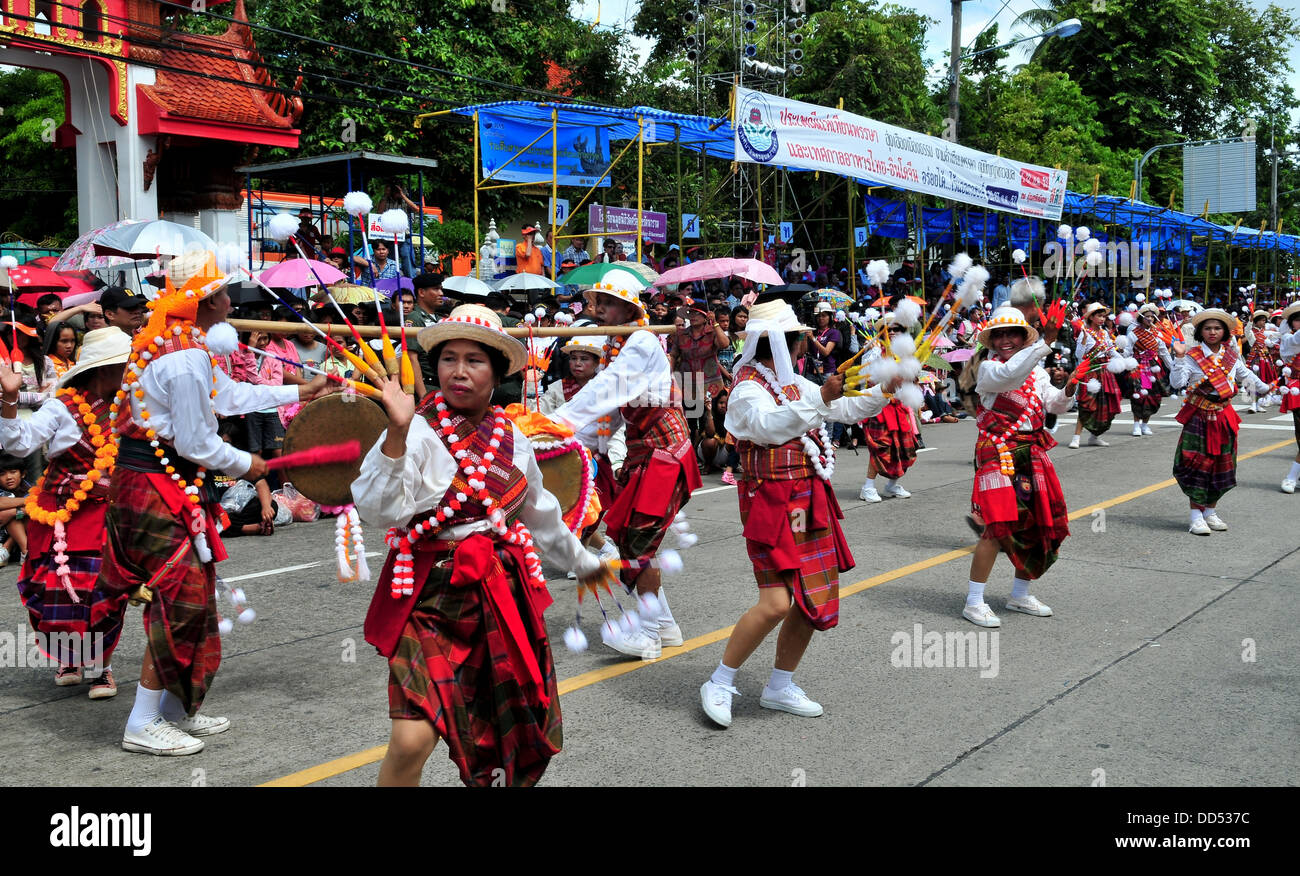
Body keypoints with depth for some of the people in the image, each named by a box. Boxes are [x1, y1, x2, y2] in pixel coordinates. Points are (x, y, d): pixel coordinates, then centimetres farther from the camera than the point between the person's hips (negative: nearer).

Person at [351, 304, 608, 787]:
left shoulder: (511, 437, 6)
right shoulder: (419, 430, -10)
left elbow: (539, 513, 22)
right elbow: (381, 510, -25)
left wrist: (582, 561, 33)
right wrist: (397, 433, -35)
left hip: (504, 590, 5)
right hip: (432, 593, -5)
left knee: (511, 732, 16)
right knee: (412, 741, -16)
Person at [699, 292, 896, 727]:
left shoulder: (795, 384, 15)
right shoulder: (748, 388, -11)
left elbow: (846, 409, 22)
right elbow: (769, 425, -31)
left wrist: (885, 390, 9)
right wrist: (821, 399, -39)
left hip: (810, 503, 9)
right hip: (772, 504, -9)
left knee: (815, 599, 10)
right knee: (776, 602, -16)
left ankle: (780, 687, 24)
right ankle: (719, 684, 1)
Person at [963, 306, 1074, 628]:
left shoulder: (1037, 371, 14)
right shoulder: (987, 368, -7)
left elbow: (1055, 405, 6)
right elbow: (1009, 374, -29)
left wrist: (1066, 390, -15)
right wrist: (1045, 342, -34)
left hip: (1032, 453, 7)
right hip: (998, 453, -7)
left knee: (1037, 523, 10)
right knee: (999, 526, -14)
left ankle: (1020, 595, 27)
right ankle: (974, 602, -6)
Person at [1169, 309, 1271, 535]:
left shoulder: (1231, 355, 7)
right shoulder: (1192, 356, -8)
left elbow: (1245, 375, 24)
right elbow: (1177, 383, -18)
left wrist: (1263, 387, 33)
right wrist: (1179, 357, -26)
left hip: (1224, 416, 5)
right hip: (1198, 417, -5)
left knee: (1221, 464, 9)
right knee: (1196, 465, -7)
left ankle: (1211, 512, 20)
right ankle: (1196, 516, -2)